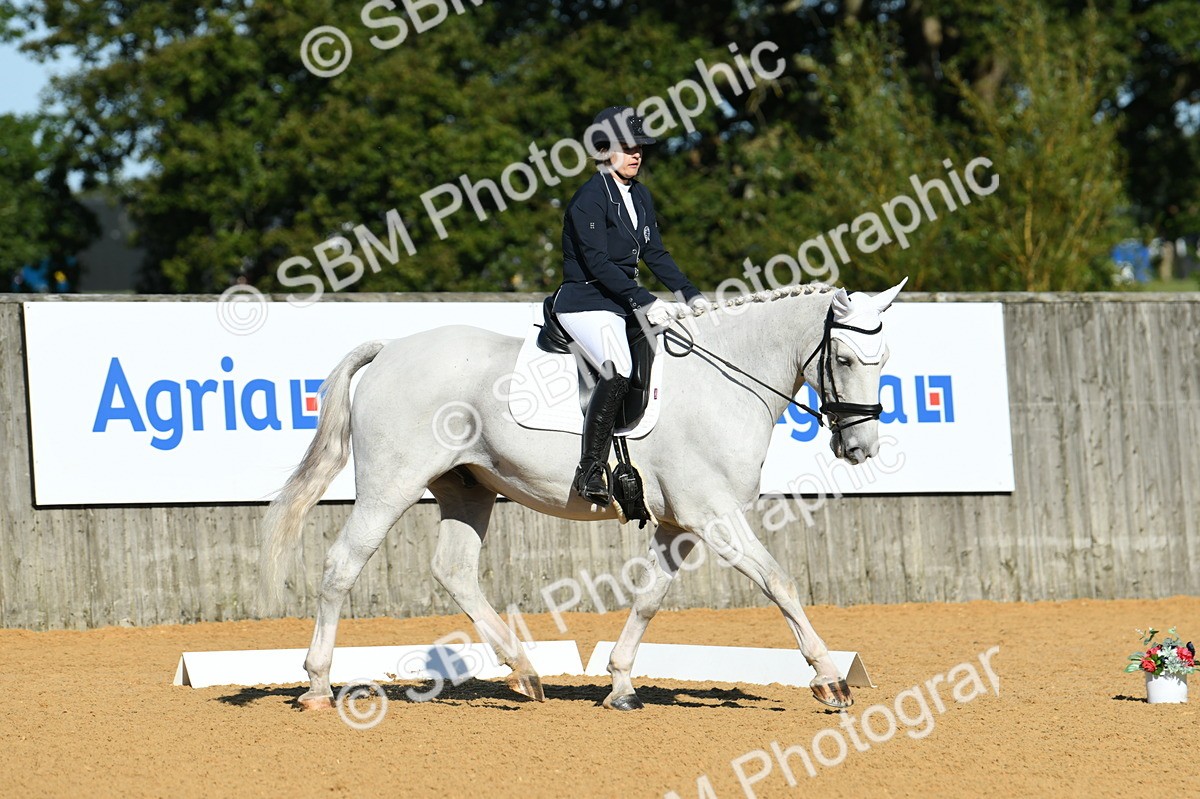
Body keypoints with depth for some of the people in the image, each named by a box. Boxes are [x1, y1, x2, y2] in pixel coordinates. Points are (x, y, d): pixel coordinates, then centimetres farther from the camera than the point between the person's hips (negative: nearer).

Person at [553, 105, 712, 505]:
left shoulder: (640, 195, 15)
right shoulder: (589, 199, -12)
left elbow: (654, 253, 16)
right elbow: (597, 263, -19)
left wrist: (689, 293, 3)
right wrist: (644, 301, -25)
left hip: (624, 303, 10)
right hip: (585, 303, -10)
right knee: (619, 372, -32)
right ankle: (591, 472, -32)